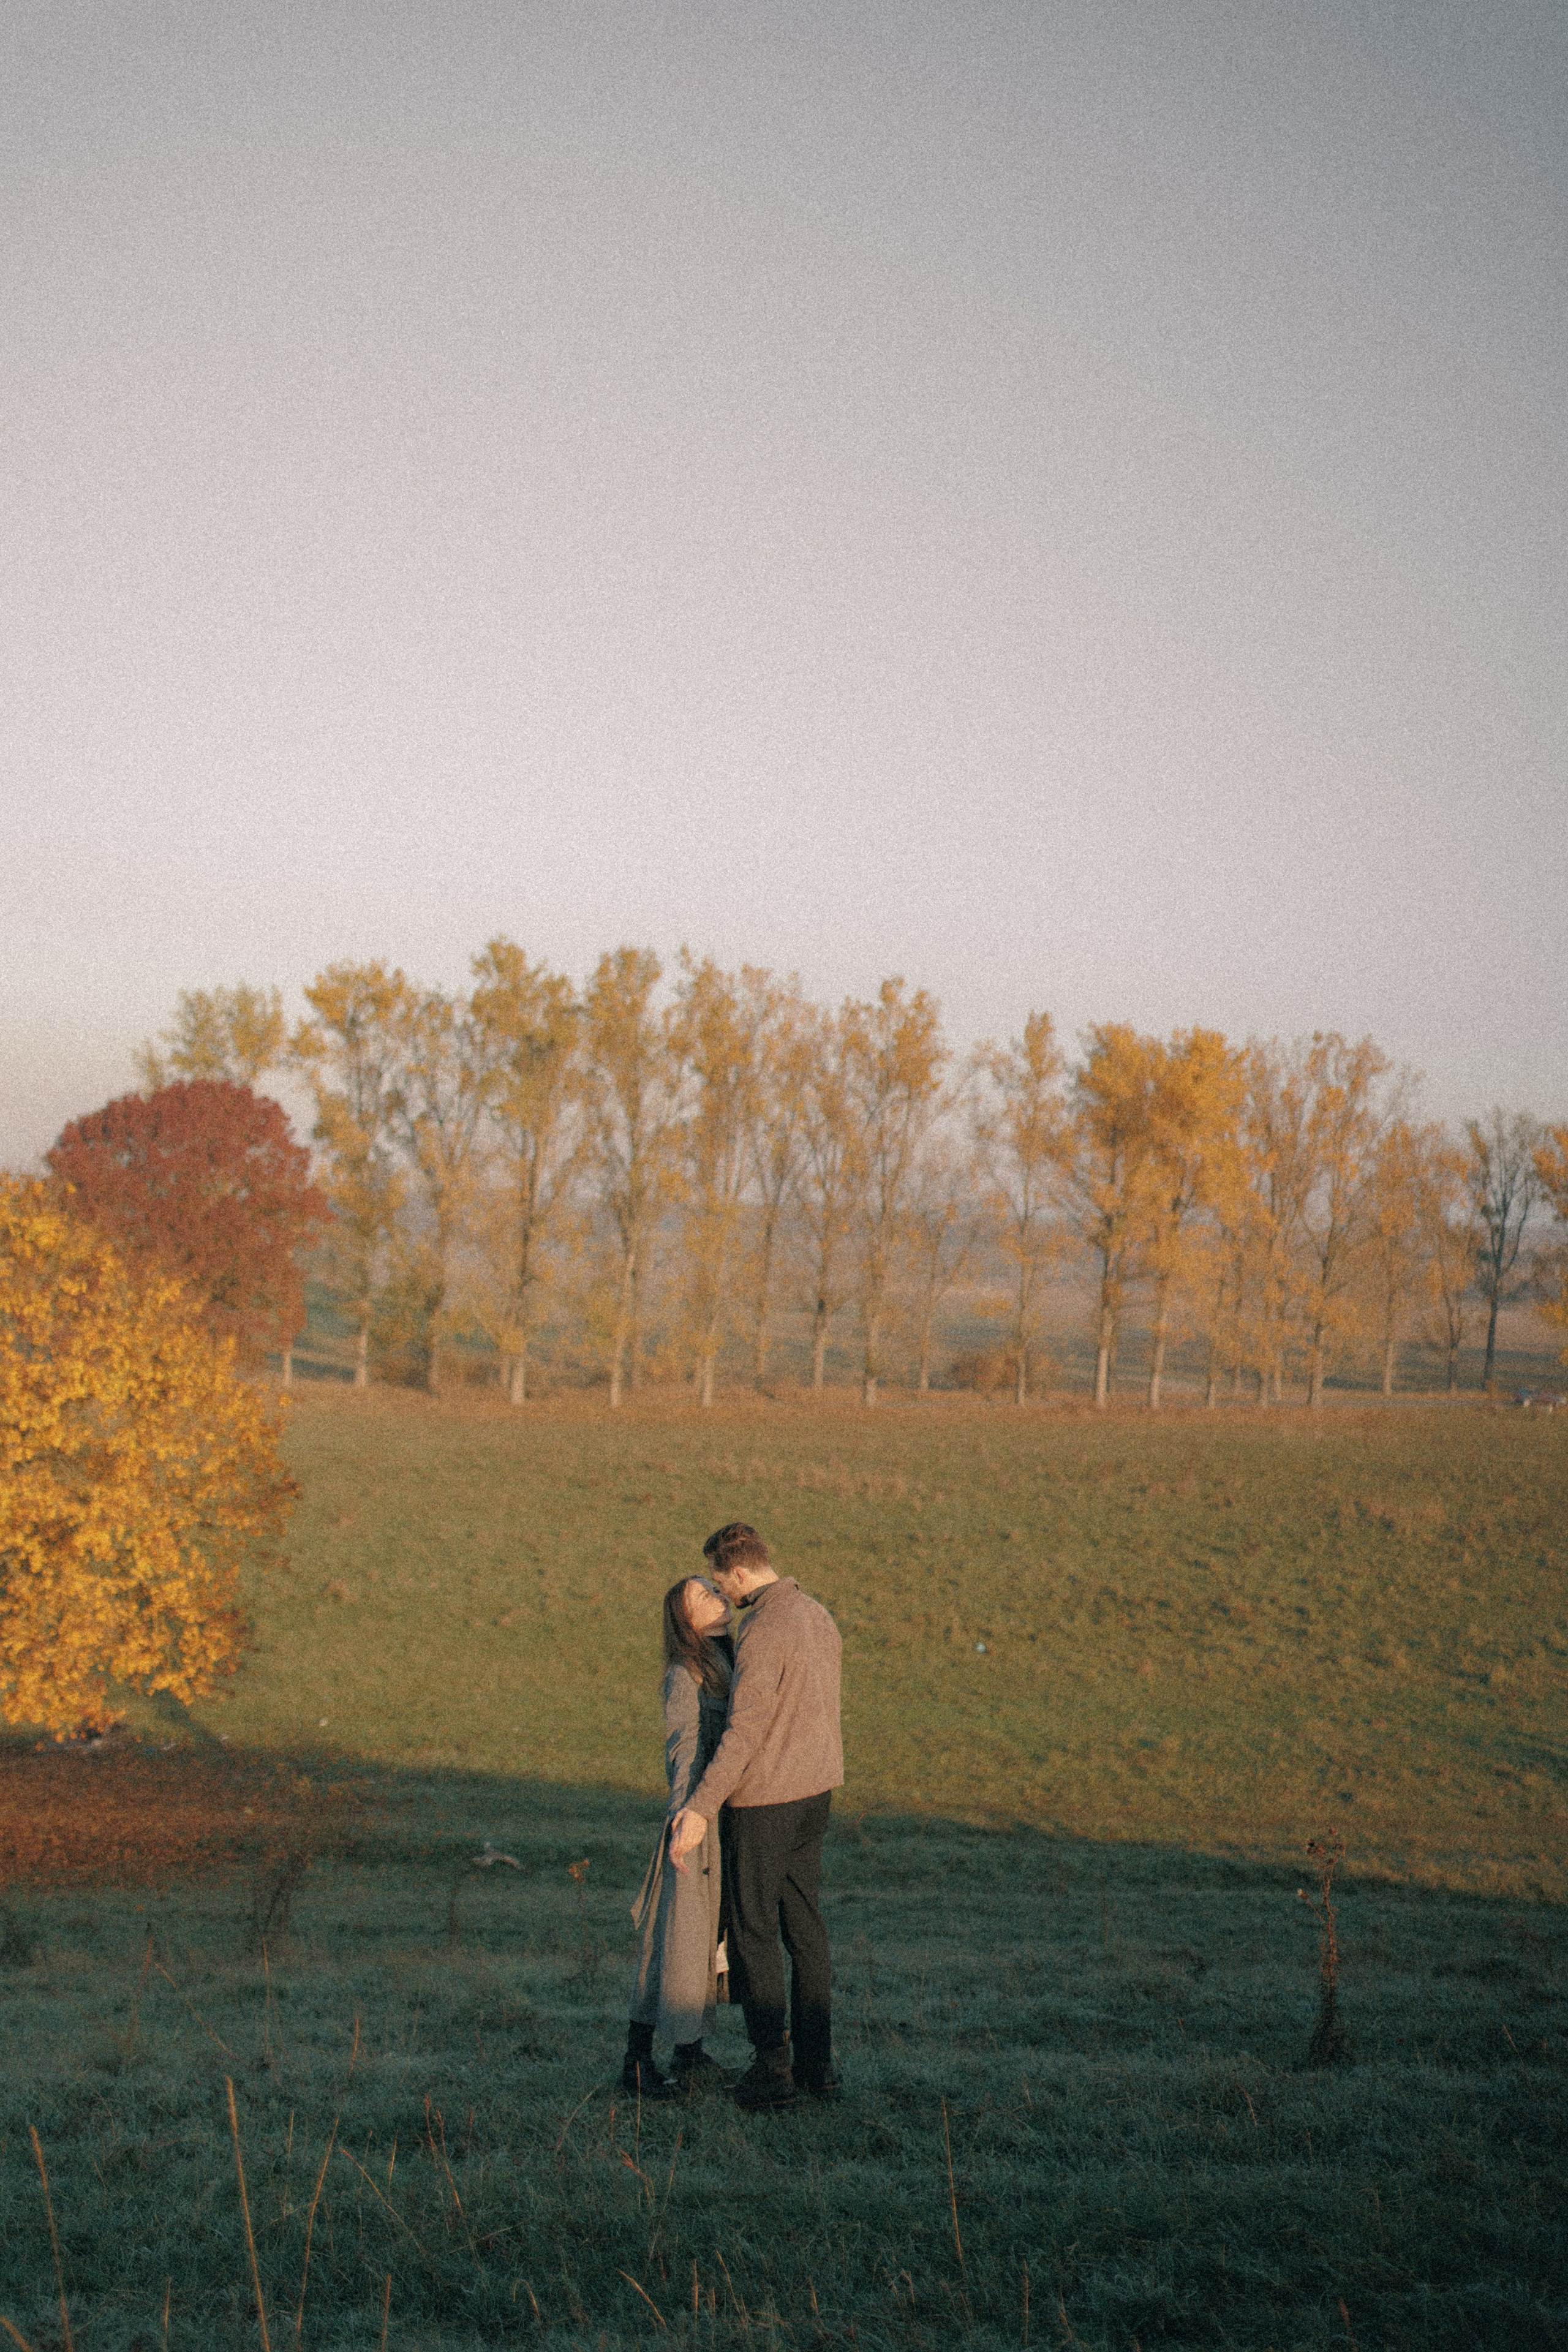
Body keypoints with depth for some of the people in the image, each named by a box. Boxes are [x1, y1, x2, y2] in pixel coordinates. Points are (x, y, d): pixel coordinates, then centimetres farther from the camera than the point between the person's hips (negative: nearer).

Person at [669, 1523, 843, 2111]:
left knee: (754, 1931, 2)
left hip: (763, 1799, -9)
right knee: (804, 1926, 14)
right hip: (814, 1794, 9)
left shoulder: (762, 1633, -21)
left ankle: (773, 2068, 5)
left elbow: (743, 1733, -27)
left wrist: (699, 1809, -29)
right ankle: (816, 2061, 17)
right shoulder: (817, 1616, 8)